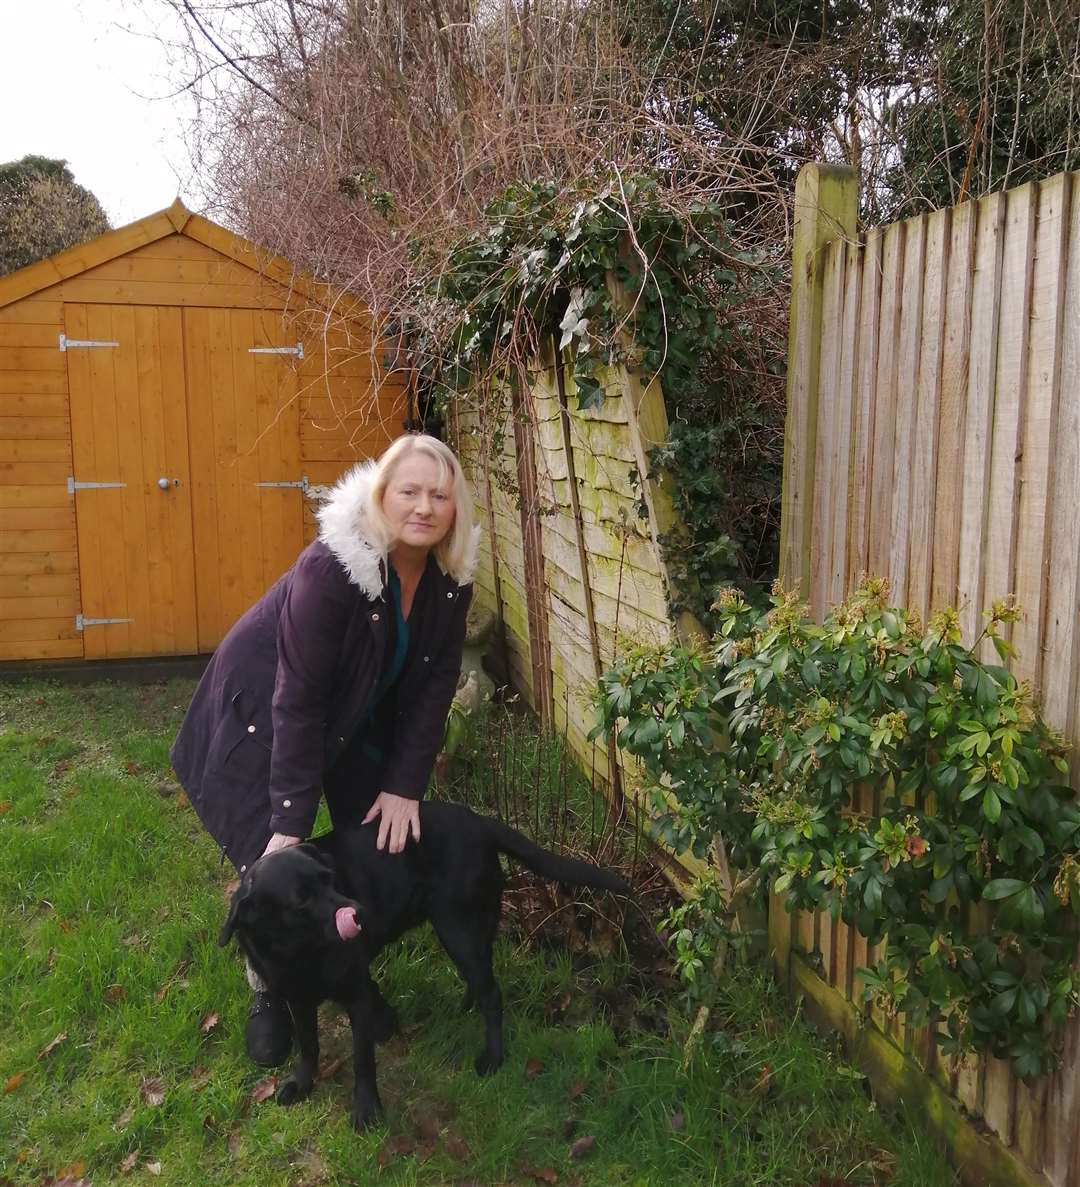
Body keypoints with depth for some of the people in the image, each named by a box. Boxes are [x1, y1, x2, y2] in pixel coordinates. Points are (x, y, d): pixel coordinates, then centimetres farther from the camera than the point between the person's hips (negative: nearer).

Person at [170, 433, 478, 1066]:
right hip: (264, 708, -5)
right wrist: (291, 821, -31)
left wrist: (405, 786, -17)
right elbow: (298, 699, -33)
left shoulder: (451, 574, -17)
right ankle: (270, 993, 21)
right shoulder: (332, 566, -36)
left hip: (358, 717, 6)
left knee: (380, 846, 6)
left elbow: (434, 684, -12)